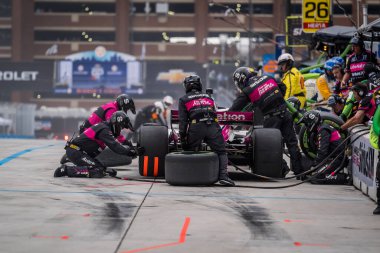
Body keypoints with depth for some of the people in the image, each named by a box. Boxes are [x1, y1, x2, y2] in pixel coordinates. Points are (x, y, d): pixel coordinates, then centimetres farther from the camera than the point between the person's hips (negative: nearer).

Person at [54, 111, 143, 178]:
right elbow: (114, 147, -22)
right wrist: (133, 152, -19)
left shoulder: (104, 127, 18)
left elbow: (115, 144, 23)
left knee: (102, 168, 7)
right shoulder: (104, 130, -14)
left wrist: (129, 149, 11)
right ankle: (65, 170, -19)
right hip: (75, 151, -11)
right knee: (97, 171, -19)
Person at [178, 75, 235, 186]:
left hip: (195, 127, -1)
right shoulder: (208, 96, 29)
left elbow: (182, 120, 9)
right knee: (221, 152, 4)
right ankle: (223, 176, -13)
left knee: (189, 152, 16)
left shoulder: (183, 100, 19)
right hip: (213, 126, 1)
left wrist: (182, 137, 9)